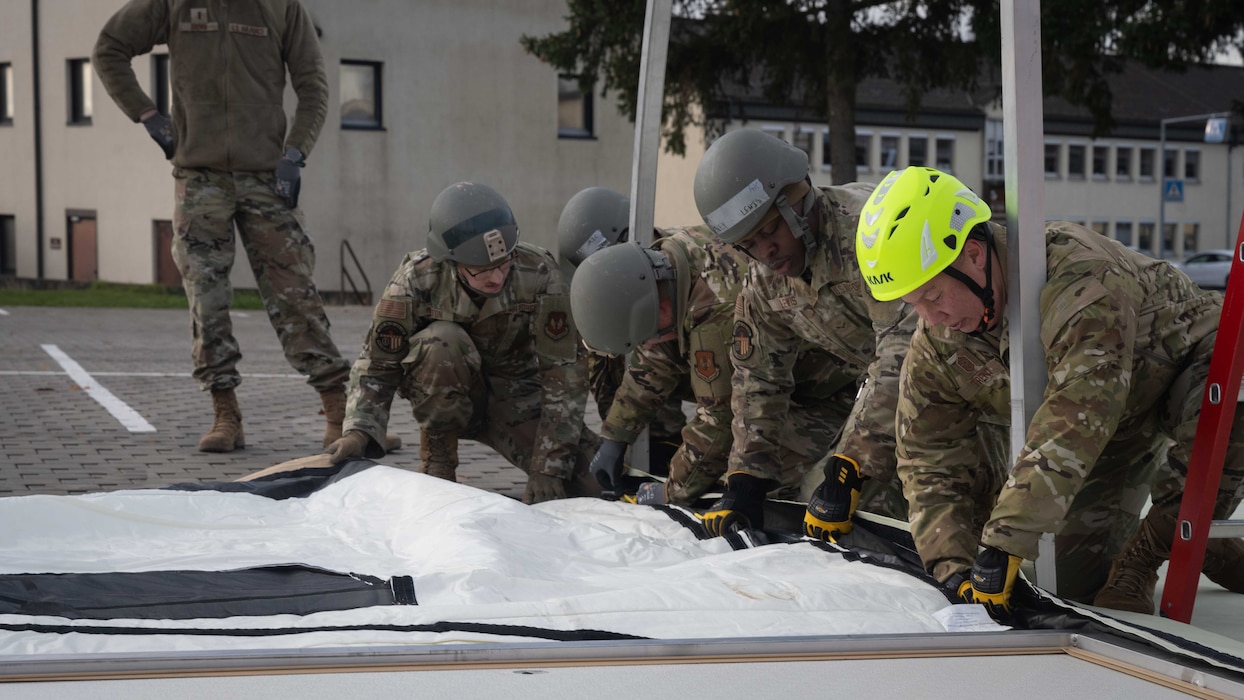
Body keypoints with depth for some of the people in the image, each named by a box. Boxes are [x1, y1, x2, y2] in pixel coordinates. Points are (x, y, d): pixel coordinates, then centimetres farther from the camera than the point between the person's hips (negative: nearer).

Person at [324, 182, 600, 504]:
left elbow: (564, 375, -22)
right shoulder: (416, 278, -25)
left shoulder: (539, 274, -25)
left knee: (594, 481, -22)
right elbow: (377, 365, -17)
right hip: (440, 394, 0)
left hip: (514, 394, 0)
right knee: (441, 343, -35)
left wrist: (546, 475, -28)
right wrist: (360, 431, -37)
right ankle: (437, 457, -14)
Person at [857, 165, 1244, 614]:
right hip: (1114, 431, 6)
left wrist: (1002, 543, -52)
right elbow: (931, 467, -11)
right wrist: (955, 568, -27)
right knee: (1078, 586, -3)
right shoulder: (935, 350, -17)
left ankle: (1150, 548, -18)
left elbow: (1074, 422, -50)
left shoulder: (1079, 278, -41)